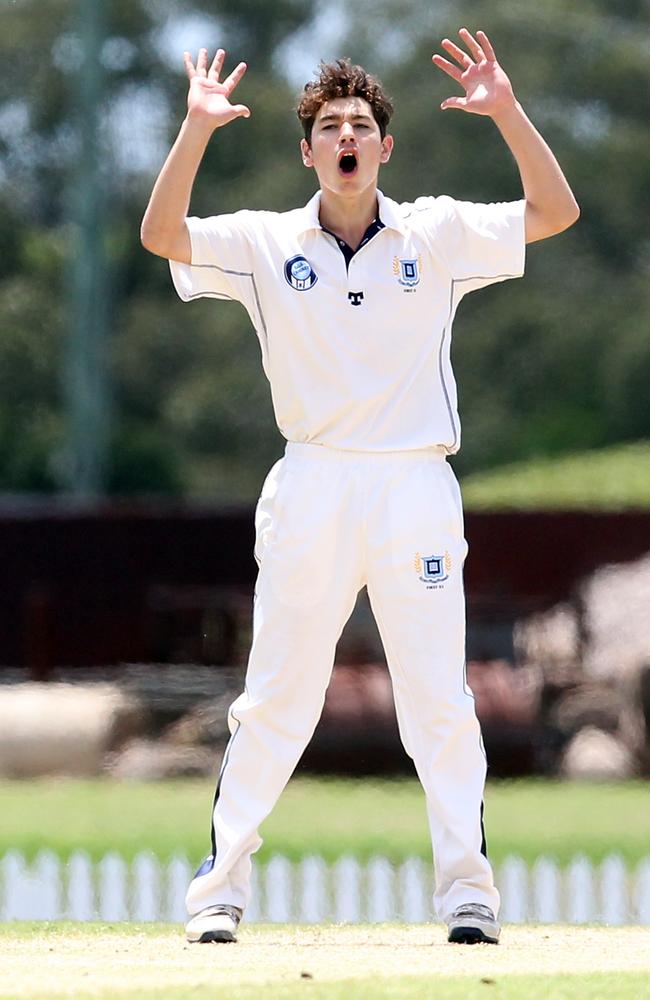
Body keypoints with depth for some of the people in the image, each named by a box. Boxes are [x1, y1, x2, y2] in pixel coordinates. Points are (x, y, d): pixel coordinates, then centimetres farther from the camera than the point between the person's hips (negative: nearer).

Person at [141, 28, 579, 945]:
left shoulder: (436, 236, 6)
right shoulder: (265, 243, 6)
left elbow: (555, 213, -2)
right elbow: (162, 234, -8)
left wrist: (506, 112, -12)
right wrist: (197, 129, -17)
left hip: (416, 489, 0)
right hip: (311, 487, 0)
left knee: (441, 702, 0)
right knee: (275, 699, 0)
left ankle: (468, 891, 5)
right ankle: (220, 889, 5)